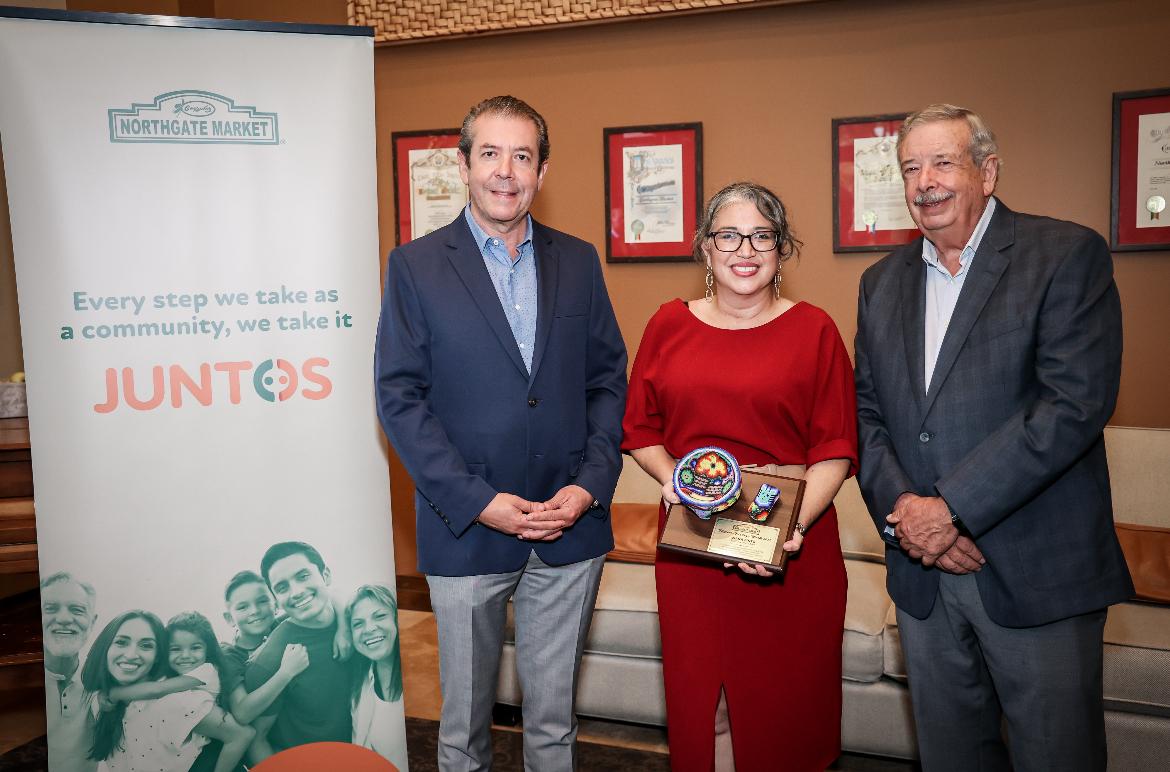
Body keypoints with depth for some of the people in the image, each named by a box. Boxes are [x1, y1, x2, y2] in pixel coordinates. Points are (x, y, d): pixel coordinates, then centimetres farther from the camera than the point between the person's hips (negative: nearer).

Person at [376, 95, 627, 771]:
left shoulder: (578, 261, 6)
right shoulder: (416, 266, -2)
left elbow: (609, 378, 6)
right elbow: (400, 397, -7)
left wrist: (591, 485, -7)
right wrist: (478, 502, -14)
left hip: (572, 526, 2)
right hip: (466, 530, -2)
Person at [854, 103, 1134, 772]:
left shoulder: (1068, 255, -7)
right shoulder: (883, 282, 10)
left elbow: (1076, 403, -18)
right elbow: (867, 414, 8)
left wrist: (951, 506, -20)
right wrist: (899, 506, -9)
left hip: (1039, 572, -4)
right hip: (922, 571, 5)